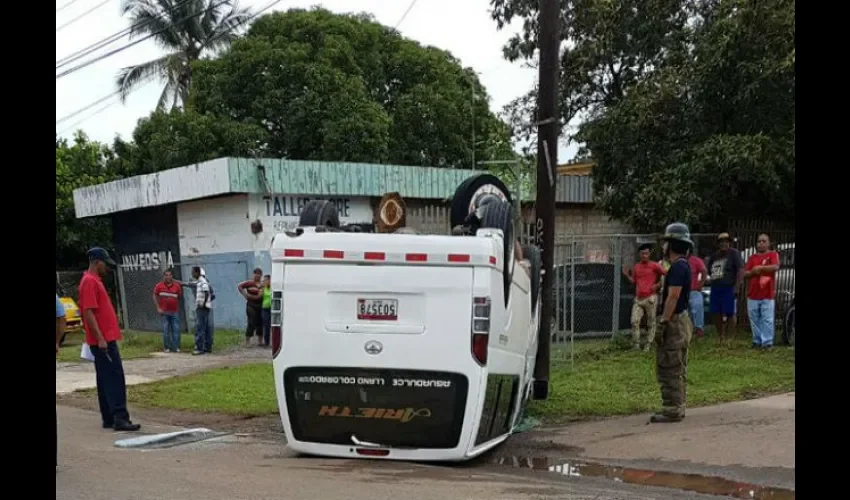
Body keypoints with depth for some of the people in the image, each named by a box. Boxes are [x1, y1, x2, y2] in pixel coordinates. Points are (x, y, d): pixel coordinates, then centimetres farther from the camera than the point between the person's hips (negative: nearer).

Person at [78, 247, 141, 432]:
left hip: (106, 339, 10)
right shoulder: (90, 281, -13)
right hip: (103, 340, -10)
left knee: (105, 380, 11)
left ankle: (109, 419, 14)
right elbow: (88, 313, -20)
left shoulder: (95, 280, 18)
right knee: (115, 378, -12)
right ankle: (120, 418, -13)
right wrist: (100, 339, -24)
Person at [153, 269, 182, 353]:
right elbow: (155, 296, 6)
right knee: (166, 330, 2)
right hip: (164, 312, -1)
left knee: (176, 329, 0)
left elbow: (180, 297, 12)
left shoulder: (177, 285, 3)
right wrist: (158, 308, -2)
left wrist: (177, 306, 4)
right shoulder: (159, 286, 0)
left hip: (175, 311, 1)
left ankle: (176, 347, 6)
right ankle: (167, 347, 10)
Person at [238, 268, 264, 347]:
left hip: (261, 305, 4)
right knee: (251, 323, -7)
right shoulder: (250, 283, -4)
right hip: (251, 305, -4)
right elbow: (239, 286, -3)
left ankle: (260, 341, 18)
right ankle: (247, 341, -1)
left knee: (260, 323, 8)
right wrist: (245, 294, -6)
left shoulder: (263, 284, 7)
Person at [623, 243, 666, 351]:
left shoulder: (654, 266, -4)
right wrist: (627, 275, 7)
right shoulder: (636, 267, 11)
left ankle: (648, 345, 7)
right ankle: (635, 345, 0)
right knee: (634, 322, -5)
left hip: (651, 298, -4)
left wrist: (658, 285, -8)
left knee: (651, 323, 2)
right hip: (638, 298, 5)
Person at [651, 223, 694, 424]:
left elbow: (673, 296, -24)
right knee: (678, 369, 14)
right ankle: (677, 407, 21)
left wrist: (663, 322, -23)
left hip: (675, 322, -11)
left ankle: (672, 410, -5)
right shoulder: (683, 265, 15)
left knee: (669, 369, -7)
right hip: (681, 320, 11)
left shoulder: (678, 266, -18)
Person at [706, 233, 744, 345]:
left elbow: (741, 270, -12)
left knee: (730, 314, -3)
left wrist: (736, 288, -17)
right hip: (715, 289, 7)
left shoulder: (734, 254, -4)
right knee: (717, 314, 8)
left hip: (729, 289, -7)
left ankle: (730, 338, 0)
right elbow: (708, 270, 28)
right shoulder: (715, 256, 17)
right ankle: (720, 337, 18)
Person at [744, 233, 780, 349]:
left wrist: (760, 267, -11)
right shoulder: (752, 257, 14)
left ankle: (767, 342, -4)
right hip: (752, 294, 4)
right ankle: (757, 341, 13)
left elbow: (775, 267, -16)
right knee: (754, 320, 6)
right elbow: (745, 274, 9)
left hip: (768, 294, -4)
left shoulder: (773, 255, 4)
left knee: (767, 320, -6)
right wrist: (753, 272, -11)